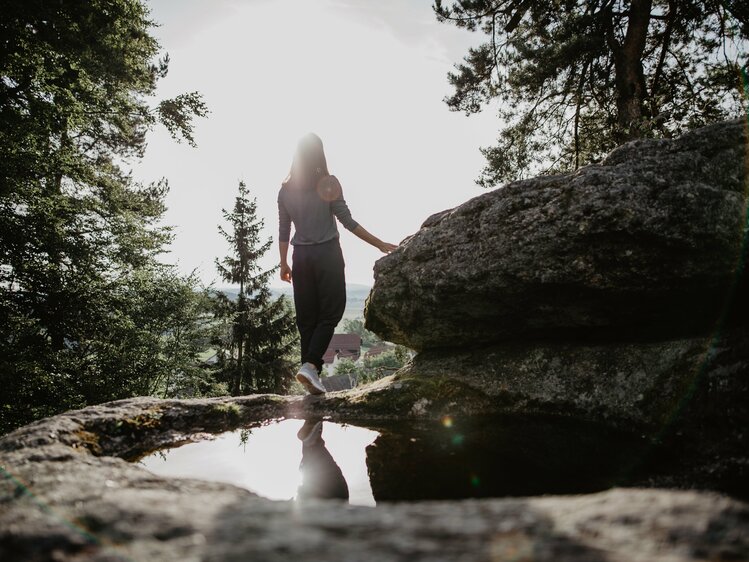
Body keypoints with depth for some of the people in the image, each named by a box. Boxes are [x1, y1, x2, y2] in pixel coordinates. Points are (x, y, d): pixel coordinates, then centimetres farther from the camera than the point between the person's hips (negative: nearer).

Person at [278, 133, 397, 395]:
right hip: (327, 254, -4)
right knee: (330, 313, 3)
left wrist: (284, 263, 18)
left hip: (301, 256, 4)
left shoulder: (286, 190, 5)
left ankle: (311, 372, 10)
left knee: (306, 317, 10)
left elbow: (283, 231, 8)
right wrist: (379, 244, -4)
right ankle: (310, 365, -13)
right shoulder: (328, 184, -6)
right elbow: (348, 221, -9)